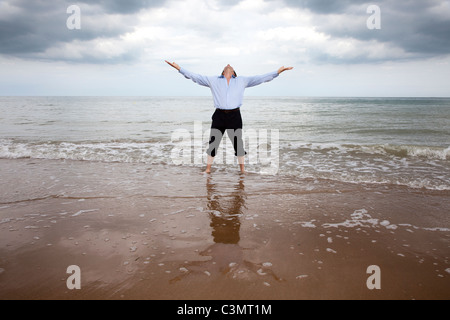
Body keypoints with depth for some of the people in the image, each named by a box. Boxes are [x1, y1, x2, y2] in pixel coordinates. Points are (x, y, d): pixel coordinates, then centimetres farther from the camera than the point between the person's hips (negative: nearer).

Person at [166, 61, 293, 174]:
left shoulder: (242, 81, 15)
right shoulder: (213, 81, 14)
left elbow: (261, 78, 13)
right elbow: (195, 77, 12)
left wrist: (278, 72, 8)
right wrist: (179, 68, 7)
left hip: (235, 115, 0)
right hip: (219, 115, 0)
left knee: (238, 143, 4)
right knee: (213, 142, 1)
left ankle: (242, 170, 16)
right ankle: (208, 169, 12)